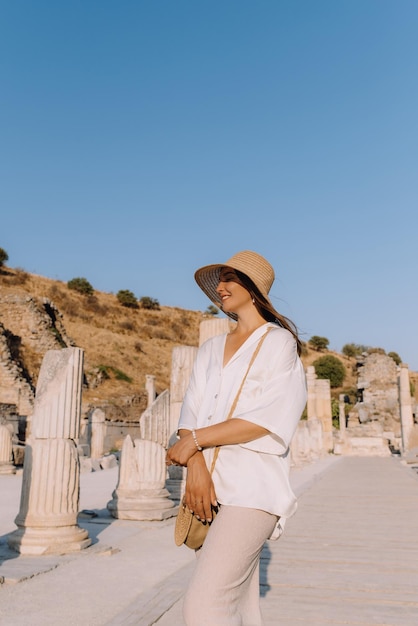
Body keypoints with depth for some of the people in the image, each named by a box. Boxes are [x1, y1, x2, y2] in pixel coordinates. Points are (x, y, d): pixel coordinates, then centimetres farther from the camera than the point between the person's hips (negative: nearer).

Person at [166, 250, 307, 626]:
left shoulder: (279, 343, 0)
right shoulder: (211, 349, 17)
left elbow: (270, 420, -11)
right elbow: (191, 414, 7)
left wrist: (194, 439, -9)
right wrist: (197, 466, -11)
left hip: (252, 488, -6)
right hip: (209, 488, 6)